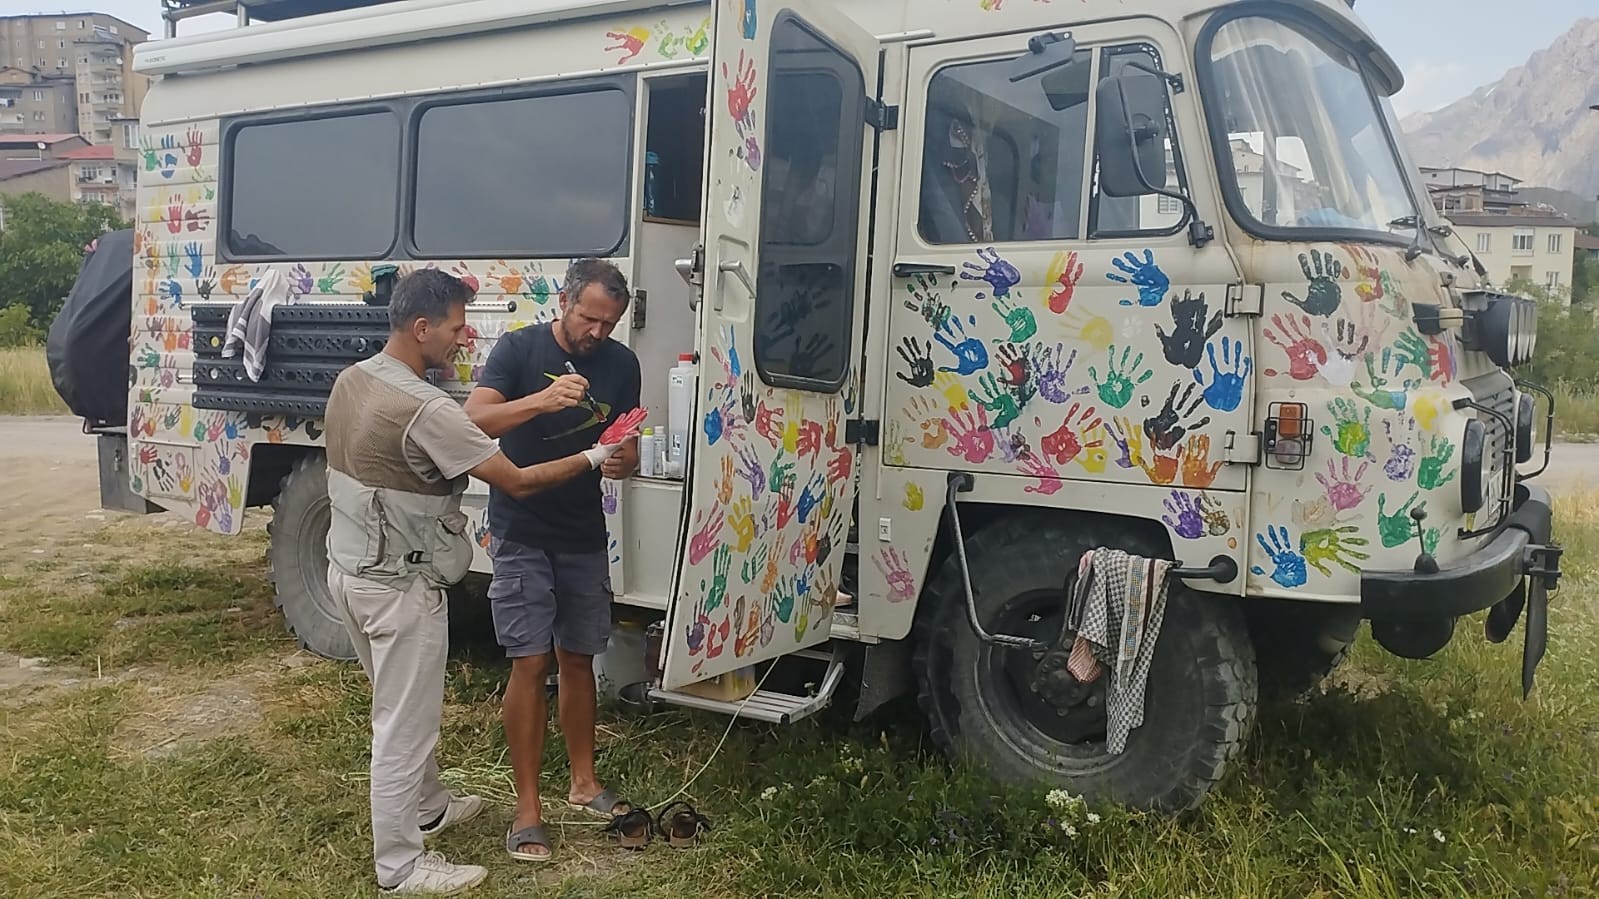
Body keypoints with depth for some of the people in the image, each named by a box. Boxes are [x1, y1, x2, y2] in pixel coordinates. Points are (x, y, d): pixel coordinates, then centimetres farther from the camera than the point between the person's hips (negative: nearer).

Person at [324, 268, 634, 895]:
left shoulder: (352, 380, 2)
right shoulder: (427, 410, -26)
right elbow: (516, 482, -22)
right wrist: (591, 457, -9)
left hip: (349, 570, 10)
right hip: (398, 588, -9)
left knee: (403, 709, 25)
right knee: (404, 726, 4)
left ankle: (429, 808, 43)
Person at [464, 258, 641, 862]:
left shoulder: (621, 364, 2)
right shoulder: (520, 348, -9)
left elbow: (628, 450, 4)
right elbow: (476, 420, -22)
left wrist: (621, 461, -20)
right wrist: (541, 399, -39)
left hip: (584, 537, 4)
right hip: (522, 535, -4)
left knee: (578, 659, 14)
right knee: (531, 664, -5)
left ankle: (584, 782, 29)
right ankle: (527, 807, 6)